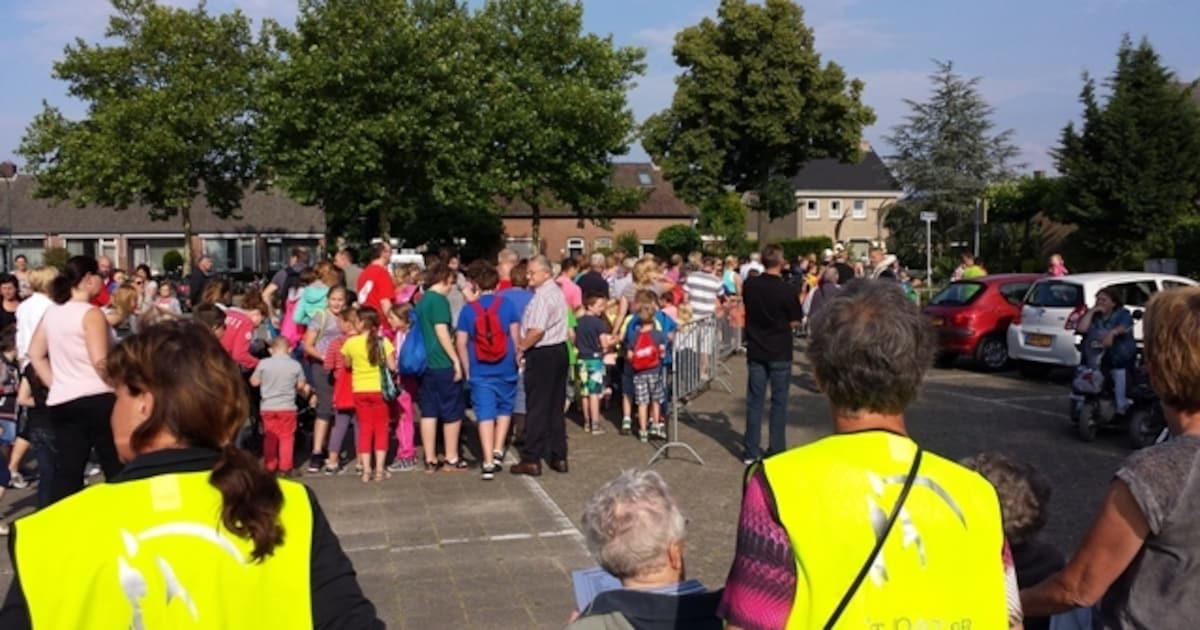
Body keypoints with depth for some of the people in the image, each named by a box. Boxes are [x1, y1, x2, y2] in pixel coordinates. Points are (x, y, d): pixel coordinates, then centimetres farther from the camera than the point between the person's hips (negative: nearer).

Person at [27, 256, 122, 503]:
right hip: (96, 399, -7)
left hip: (61, 402, 7)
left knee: (66, 472, 8)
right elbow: (100, 362, -19)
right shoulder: (90, 313, -12)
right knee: (116, 468, 5)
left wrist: (55, 384, 15)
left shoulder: (52, 311, 11)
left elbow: (35, 354, 15)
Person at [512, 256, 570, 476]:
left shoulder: (542, 296, -18)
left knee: (537, 408, -2)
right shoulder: (557, 292, 14)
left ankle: (531, 460, 5)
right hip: (560, 350, 9)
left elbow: (537, 331, -26)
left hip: (542, 355, -9)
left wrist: (521, 347, -12)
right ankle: (558, 457, 17)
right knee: (556, 407, 13)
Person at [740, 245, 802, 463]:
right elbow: (795, 322, -7)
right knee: (779, 401, 8)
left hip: (756, 351, 3)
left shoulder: (750, 285, -5)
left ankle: (751, 451, 11)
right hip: (780, 353, -3)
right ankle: (777, 449, 13)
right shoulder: (788, 290, -16)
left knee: (754, 400, 9)